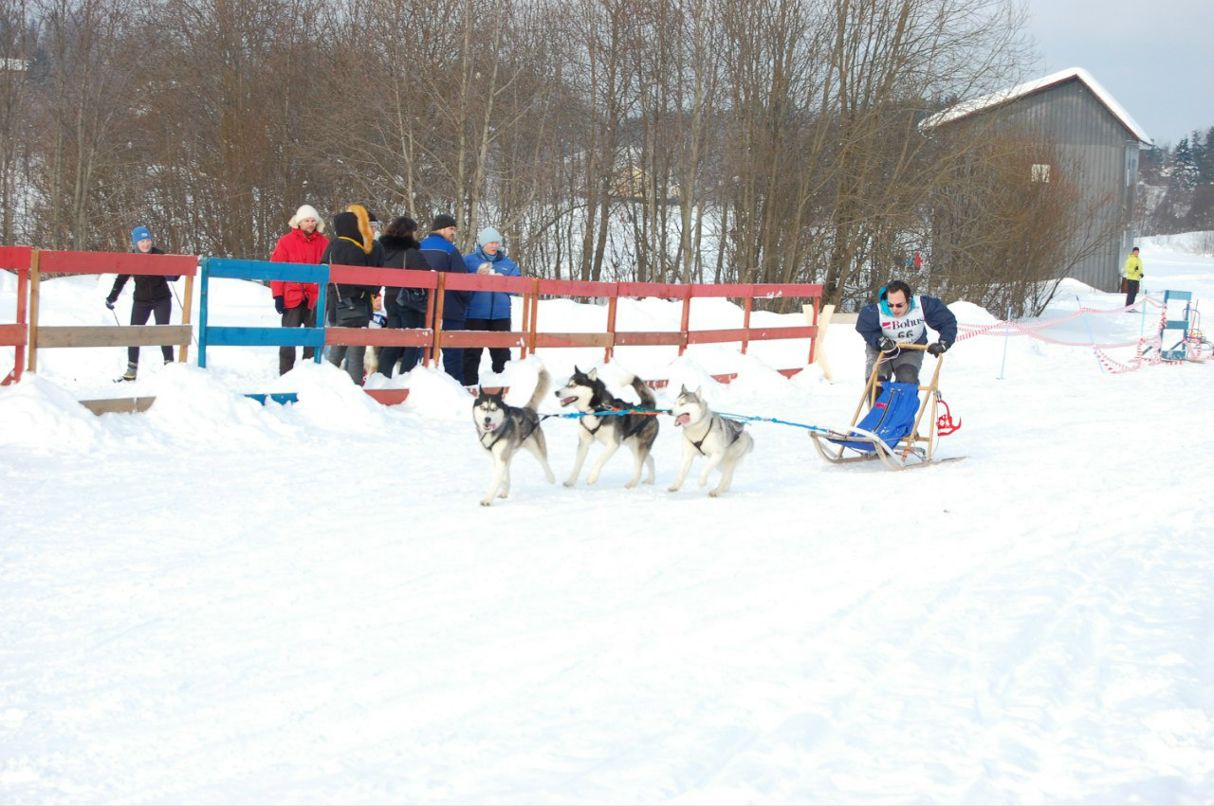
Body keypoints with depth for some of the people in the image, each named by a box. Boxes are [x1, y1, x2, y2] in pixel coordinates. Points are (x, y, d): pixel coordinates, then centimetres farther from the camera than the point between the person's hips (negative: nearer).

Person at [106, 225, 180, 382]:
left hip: (162, 299, -2)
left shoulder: (159, 255, -11)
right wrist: (111, 297, -1)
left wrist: (178, 271, -28)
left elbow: (171, 276, -6)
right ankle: (132, 368, 8)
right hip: (141, 301, 2)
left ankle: (169, 364, -1)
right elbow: (121, 279, 4)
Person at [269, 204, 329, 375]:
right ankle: (285, 374, 3)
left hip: (316, 299, 2)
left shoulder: (324, 243, 6)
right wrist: (278, 295, -6)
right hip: (292, 297, -2)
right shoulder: (286, 242, 0)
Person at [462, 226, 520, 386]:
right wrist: (477, 277, -20)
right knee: (472, 352, 0)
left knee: (501, 351, 7)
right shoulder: (469, 260, 2)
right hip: (475, 314, -3)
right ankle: (469, 385, 4)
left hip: (500, 314, 3)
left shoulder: (507, 263, 12)